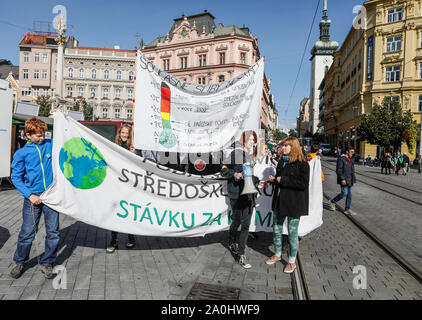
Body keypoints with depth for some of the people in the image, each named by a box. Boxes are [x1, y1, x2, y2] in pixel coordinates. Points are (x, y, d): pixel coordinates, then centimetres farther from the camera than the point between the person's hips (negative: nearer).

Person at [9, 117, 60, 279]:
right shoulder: (21, 153, 2)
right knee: (27, 233, 4)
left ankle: (47, 263, 23)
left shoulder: (51, 145, 5)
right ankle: (19, 263, 28)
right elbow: (15, 177, 3)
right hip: (33, 198, -1)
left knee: (53, 232, 4)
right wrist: (30, 195, -9)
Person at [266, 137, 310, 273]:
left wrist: (283, 180, -20)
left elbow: (303, 183, -22)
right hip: (279, 201, 7)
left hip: (294, 204, -7)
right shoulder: (281, 162, 11)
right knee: (276, 230, 16)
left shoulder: (302, 164, -13)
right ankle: (277, 254, 37)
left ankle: (292, 261, 24)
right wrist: (274, 180, 0)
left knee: (292, 233, 6)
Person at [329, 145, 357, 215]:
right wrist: (342, 179, -20)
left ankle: (347, 209, 12)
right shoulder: (341, 159, -10)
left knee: (349, 194, 6)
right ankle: (332, 202, 11)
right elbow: (338, 170, -14)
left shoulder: (351, 160, 14)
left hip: (350, 180, 8)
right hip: (343, 180, -8)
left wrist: (354, 181, 15)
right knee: (344, 193, -10)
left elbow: (353, 171, 19)